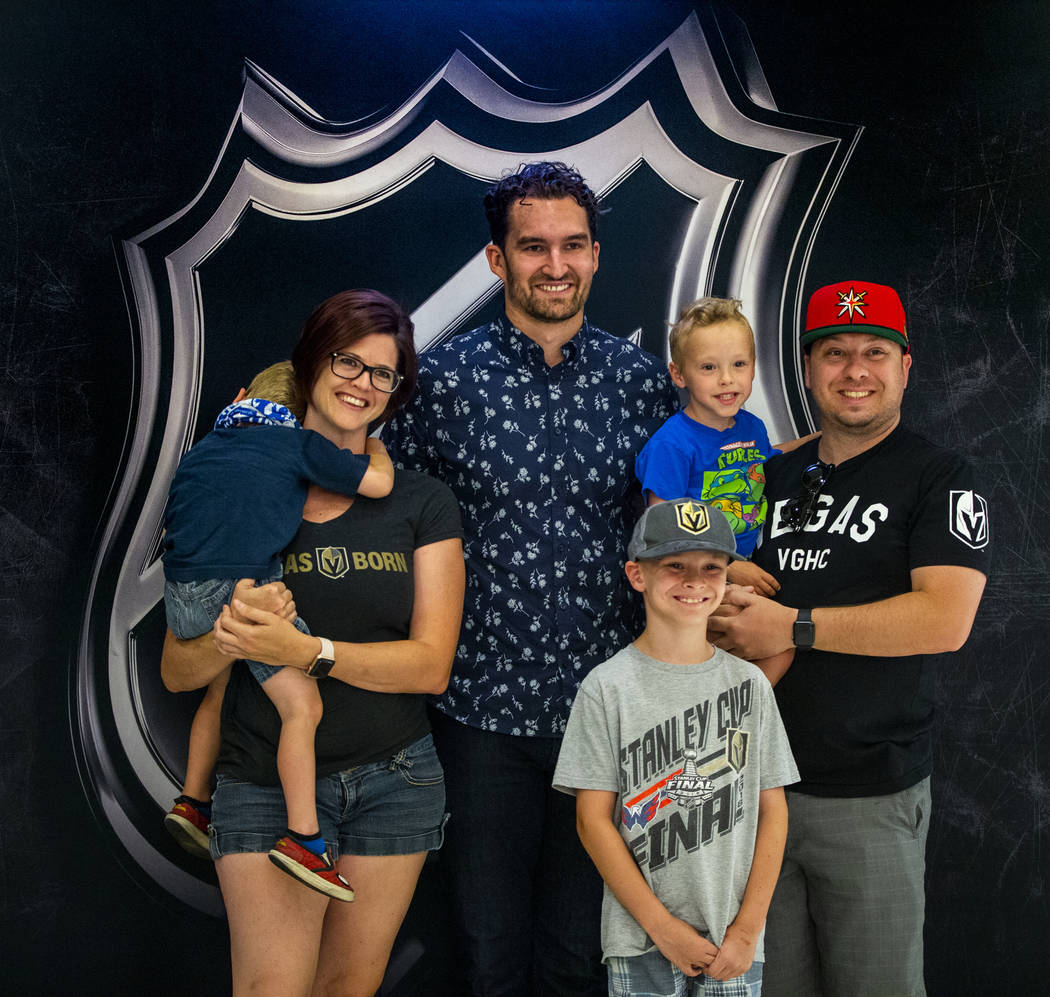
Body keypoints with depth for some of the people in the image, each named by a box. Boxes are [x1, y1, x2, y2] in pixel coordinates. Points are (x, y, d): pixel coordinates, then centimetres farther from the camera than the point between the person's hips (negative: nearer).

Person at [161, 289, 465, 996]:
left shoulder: (422, 503, 1)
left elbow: (431, 665, -8)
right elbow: (176, 672, -1)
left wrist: (305, 651, -21)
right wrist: (230, 636, -23)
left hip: (394, 779, 1)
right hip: (265, 783, -1)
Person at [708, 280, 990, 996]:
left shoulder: (939, 478, -5)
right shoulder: (775, 476, 12)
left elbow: (945, 619, -19)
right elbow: (726, 589, 22)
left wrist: (793, 628, -17)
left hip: (873, 799, -4)